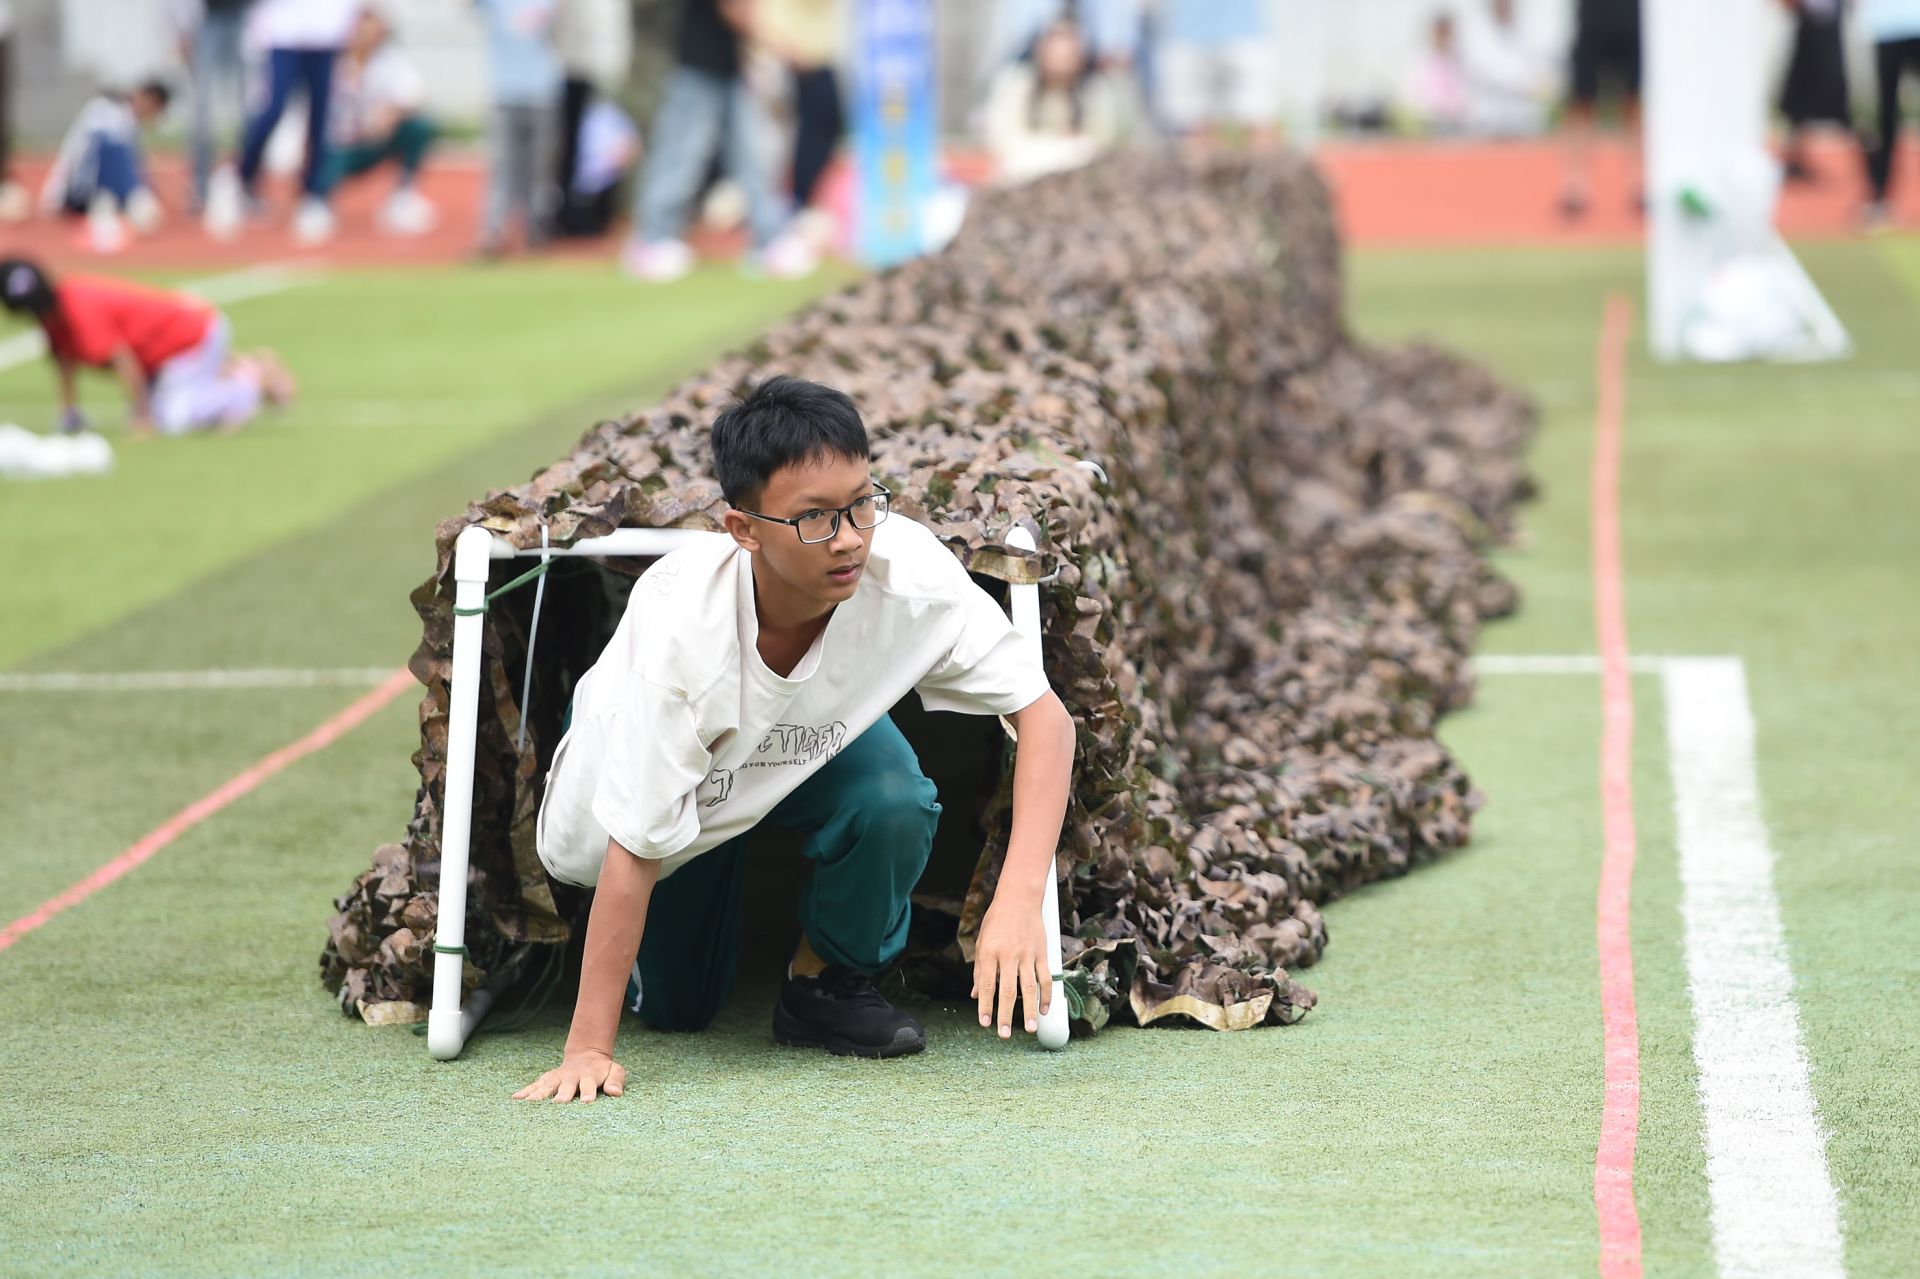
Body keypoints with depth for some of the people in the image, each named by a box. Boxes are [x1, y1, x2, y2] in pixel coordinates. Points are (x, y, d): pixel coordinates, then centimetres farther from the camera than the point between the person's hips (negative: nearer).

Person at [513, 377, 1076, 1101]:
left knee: (895, 807, -31)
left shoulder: (908, 572, -36)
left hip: (816, 743, 2)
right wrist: (587, 1050, -35)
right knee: (674, 1009, 9)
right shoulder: (679, 626, -42)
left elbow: (1044, 715, -28)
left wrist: (1019, 900, -42)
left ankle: (824, 982, -2)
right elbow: (631, 852, -36)